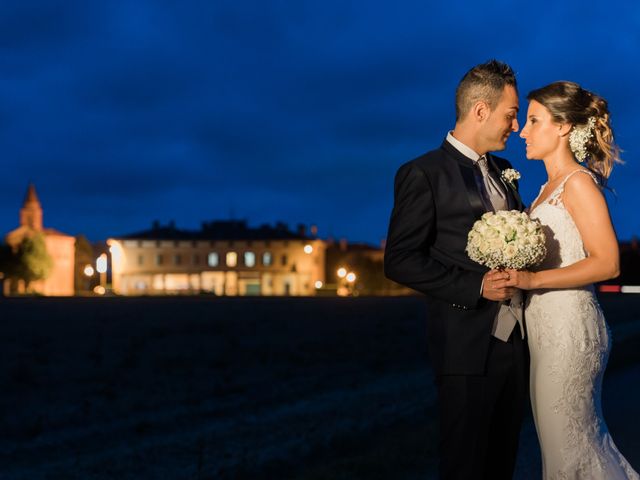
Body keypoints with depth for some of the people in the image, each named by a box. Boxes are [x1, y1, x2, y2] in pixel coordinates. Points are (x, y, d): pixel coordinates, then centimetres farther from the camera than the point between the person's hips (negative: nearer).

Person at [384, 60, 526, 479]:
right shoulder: (423, 174, -8)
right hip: (468, 349, -7)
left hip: (515, 341, 7)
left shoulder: (503, 171, 14)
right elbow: (400, 261, -12)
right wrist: (476, 286, -19)